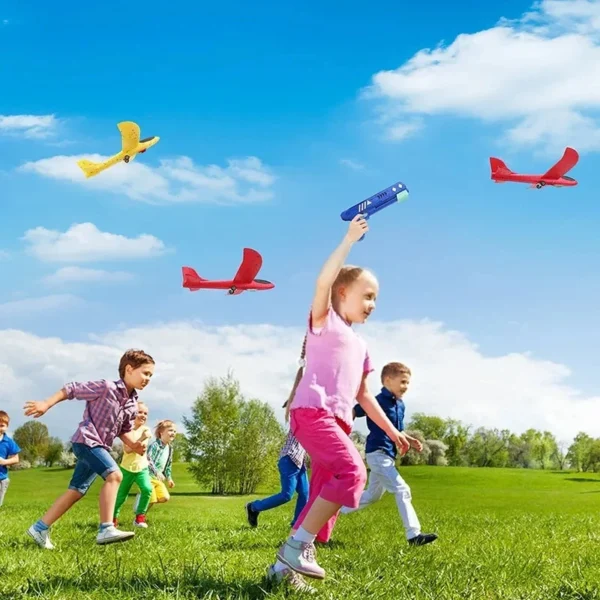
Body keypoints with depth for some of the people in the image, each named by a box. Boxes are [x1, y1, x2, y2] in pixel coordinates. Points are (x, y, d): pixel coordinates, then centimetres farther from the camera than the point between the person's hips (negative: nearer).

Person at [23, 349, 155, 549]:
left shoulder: (132, 404, 9)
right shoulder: (106, 387, -14)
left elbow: (124, 430, 19)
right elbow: (72, 389, -9)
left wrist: (134, 444, -1)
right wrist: (46, 404, -13)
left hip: (98, 446, 9)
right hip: (87, 440, -9)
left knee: (76, 491, 12)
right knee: (114, 475, -25)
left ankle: (40, 528, 20)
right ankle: (106, 530, -28)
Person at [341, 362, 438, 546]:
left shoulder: (400, 405, 11)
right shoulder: (377, 401, -15)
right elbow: (351, 413, -12)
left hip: (388, 456, 10)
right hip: (377, 454, -10)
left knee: (372, 495, 21)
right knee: (402, 490, -14)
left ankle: (336, 510, 34)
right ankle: (414, 535, -14)